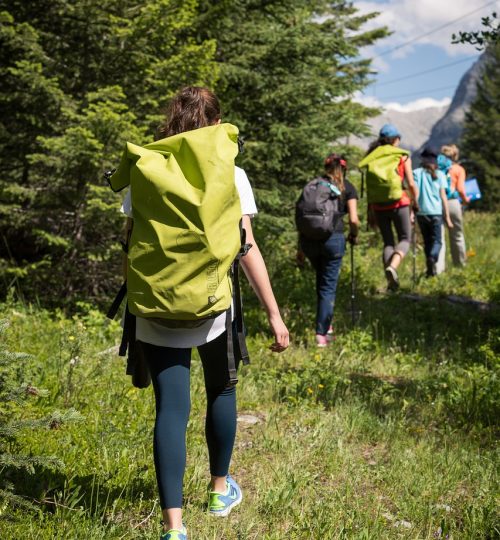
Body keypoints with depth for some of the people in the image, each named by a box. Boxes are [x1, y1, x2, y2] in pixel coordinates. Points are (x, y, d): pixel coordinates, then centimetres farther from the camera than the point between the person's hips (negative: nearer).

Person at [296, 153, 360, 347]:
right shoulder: (347, 188, 6)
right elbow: (354, 220, -3)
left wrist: (300, 247, 17)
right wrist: (353, 235, 18)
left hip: (309, 239, 3)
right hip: (333, 238, -3)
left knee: (321, 281, 24)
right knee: (328, 286, 5)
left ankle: (325, 322, 30)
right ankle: (322, 333, 2)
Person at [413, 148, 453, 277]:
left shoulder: (416, 173, 4)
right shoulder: (440, 175, 4)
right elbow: (443, 197, 2)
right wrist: (447, 217, 5)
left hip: (421, 212, 1)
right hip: (436, 212, -1)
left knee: (427, 241, 14)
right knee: (436, 240, 4)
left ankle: (431, 269, 11)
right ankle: (432, 258, -26)